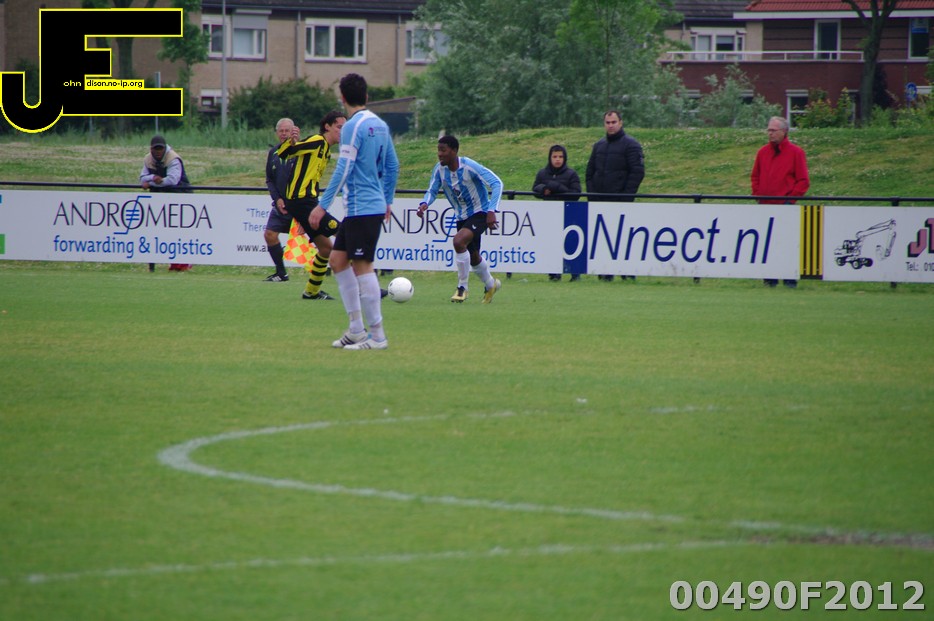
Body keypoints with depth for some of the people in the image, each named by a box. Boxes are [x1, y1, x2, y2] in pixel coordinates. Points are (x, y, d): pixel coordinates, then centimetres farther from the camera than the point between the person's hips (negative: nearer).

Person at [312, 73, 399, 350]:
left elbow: (343, 170, -18)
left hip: (362, 208, -9)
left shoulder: (353, 127, -14)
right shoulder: (380, 125, 12)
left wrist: (323, 206, -16)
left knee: (362, 266, -6)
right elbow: (392, 166, 19)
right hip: (376, 205, 9)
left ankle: (377, 335, -5)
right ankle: (356, 329, 13)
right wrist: (387, 201, 29)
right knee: (338, 259, 13)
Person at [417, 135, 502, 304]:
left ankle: (462, 287, -16)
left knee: (459, 241, -30)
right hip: (461, 217, 7)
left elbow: (497, 183, -25)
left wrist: (491, 211, -33)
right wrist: (424, 204, -23)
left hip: (480, 214, -7)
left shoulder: (469, 167, -25)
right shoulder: (439, 170, -8)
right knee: (473, 257, 18)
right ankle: (490, 285, 47)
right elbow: (432, 190, 1)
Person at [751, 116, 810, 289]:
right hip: (765, 206, 5)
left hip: (784, 205, -5)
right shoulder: (763, 152, 11)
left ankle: (790, 280, 0)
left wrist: (790, 198, -9)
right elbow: (755, 176, 21)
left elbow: (803, 181, -2)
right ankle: (770, 279, 10)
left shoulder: (796, 152, -2)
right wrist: (757, 195, 7)